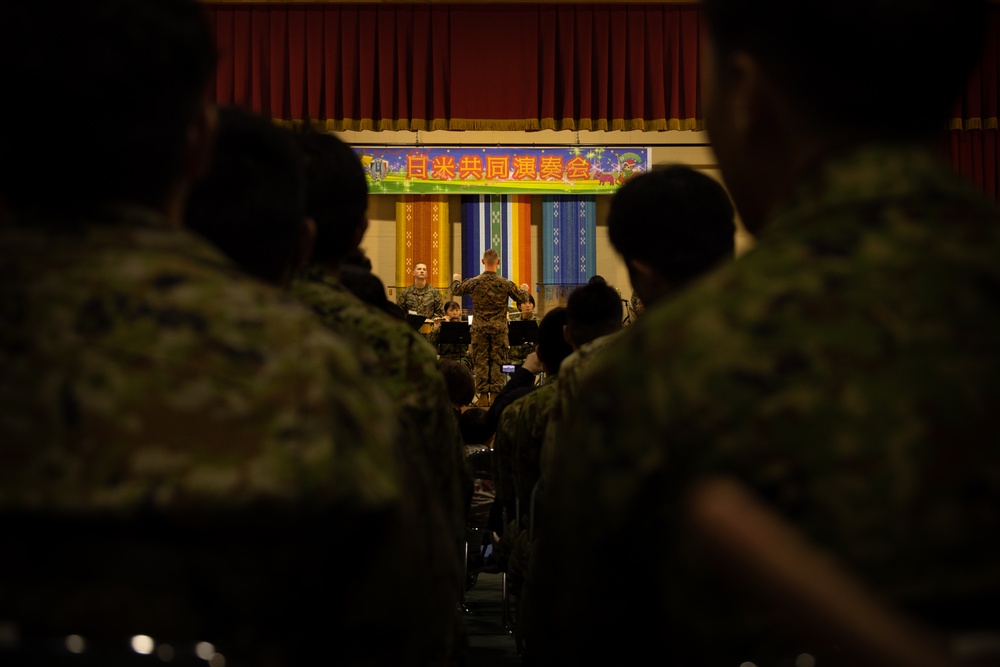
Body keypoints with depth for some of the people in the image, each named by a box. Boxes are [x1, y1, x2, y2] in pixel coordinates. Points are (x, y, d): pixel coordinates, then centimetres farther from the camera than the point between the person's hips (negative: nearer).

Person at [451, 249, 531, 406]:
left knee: (481, 361, 5)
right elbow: (522, 298, 5)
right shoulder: (506, 284, -7)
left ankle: (483, 395, 5)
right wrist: (524, 289, 28)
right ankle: (495, 394, 3)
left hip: (480, 328, 0)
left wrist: (456, 279, 31)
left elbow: (456, 290, 9)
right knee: (498, 361, 5)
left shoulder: (474, 282, -7)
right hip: (499, 328, 0)